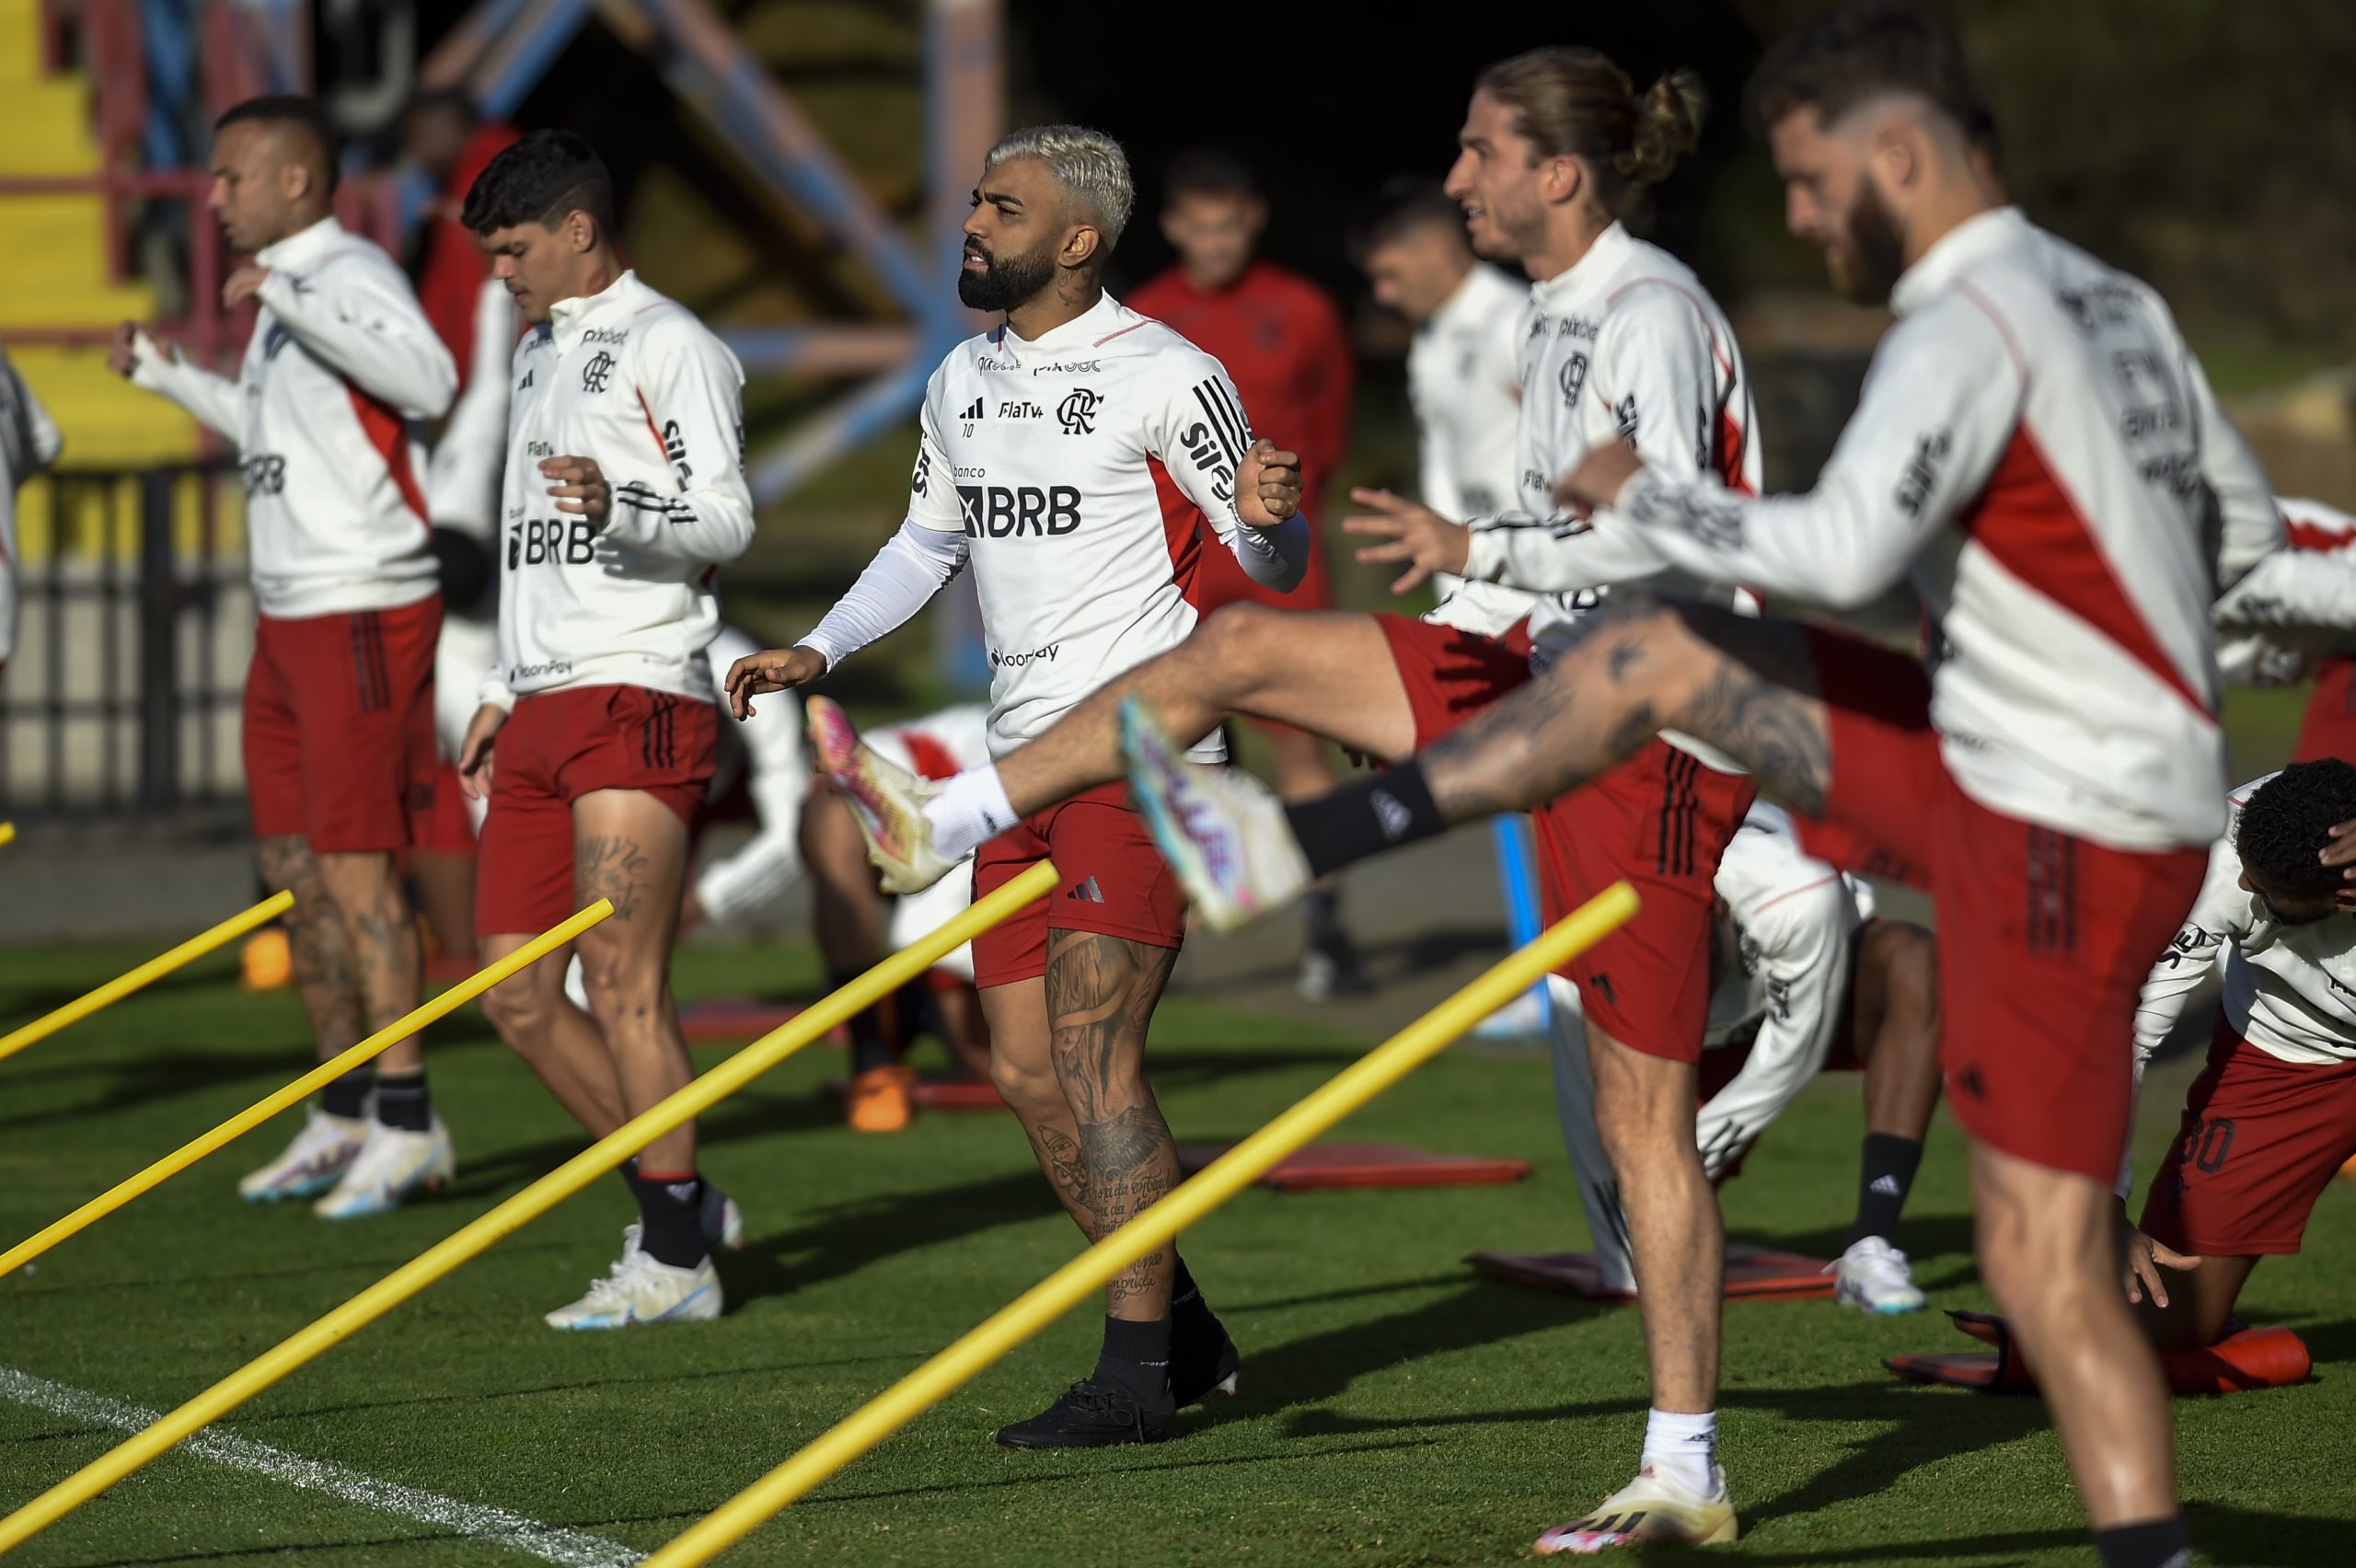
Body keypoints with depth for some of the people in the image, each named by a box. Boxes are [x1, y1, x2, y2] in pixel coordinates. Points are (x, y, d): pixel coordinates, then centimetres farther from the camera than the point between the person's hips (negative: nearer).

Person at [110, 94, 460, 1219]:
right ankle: (345, 1118, 17)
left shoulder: (352, 276, -14)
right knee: (291, 866, 10)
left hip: (364, 611, -10)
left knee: (354, 864, -9)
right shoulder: (282, 291, 16)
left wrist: (290, 299, -35)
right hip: (290, 618, 10)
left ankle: (407, 1122, -5)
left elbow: (427, 384, -34)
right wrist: (167, 375, 30)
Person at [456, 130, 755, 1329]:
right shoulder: (539, 351, 22)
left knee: (622, 980, -13)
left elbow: (728, 518, -15)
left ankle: (677, 1260, -9)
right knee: (513, 996, 6)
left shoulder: (668, 345, -5)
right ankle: (677, 1199, 17)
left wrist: (619, 508, -33)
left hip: (637, 700, -9)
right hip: (544, 707, 9)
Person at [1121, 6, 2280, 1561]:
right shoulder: (2115, 301, 9)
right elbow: (2246, 531, 18)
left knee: (2046, 1263, -9)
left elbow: (1842, 552, -32)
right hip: (1993, 762, 10)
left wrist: (1646, 500, -15)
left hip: (2065, 841, -10)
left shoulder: (1967, 329, -19)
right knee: (1661, 652, 13)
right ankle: (1291, 848, 18)